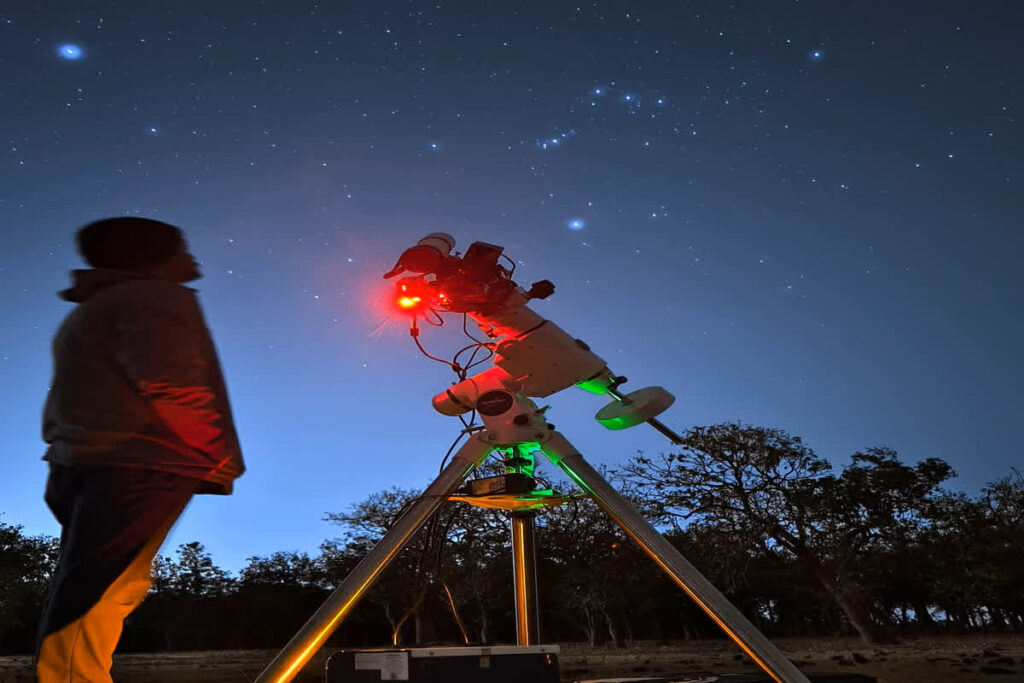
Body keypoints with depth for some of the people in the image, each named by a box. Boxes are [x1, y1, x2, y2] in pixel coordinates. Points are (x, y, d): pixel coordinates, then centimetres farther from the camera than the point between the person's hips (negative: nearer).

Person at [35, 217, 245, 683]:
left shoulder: (94, 308, 24)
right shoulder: (159, 298, -7)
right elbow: (174, 392, -18)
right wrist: (221, 462, -9)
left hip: (85, 463, 9)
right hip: (138, 468, -9)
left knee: (95, 590, 13)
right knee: (95, 594, -9)